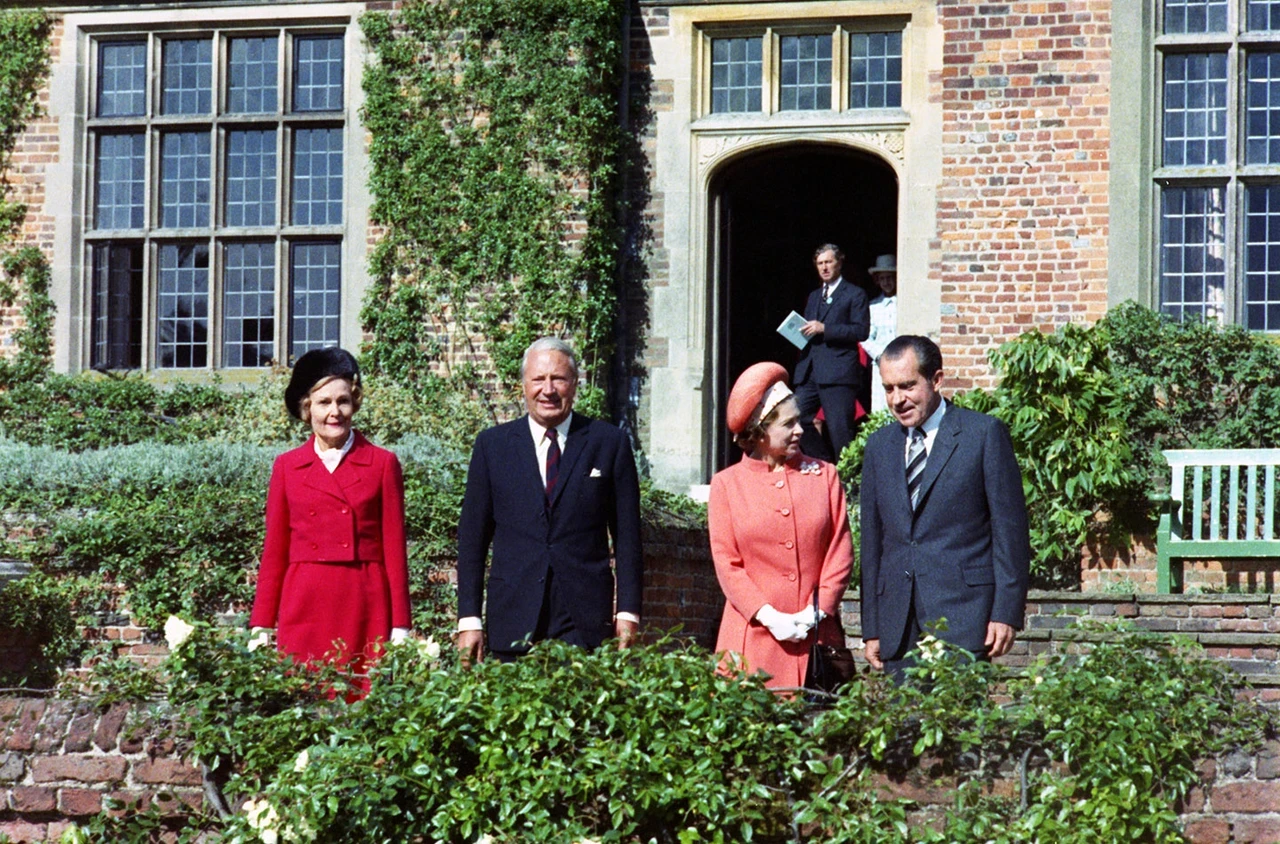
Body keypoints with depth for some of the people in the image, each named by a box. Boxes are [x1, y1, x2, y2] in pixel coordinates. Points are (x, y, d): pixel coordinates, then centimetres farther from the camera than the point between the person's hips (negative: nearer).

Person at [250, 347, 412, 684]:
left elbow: (394, 549, 5)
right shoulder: (287, 467, 9)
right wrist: (260, 626, 6)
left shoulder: (382, 464, 6)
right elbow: (274, 553, 11)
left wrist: (400, 628, 1)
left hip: (365, 608, -1)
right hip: (304, 607, 1)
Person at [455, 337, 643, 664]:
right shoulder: (492, 444, 9)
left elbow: (627, 536, 7)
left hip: (586, 622, -1)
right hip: (512, 620, 1)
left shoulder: (610, 443, 7)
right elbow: (472, 537, 8)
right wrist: (469, 619, 1)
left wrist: (628, 612, 0)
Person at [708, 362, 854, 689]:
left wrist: (817, 612, -6)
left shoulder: (824, 475, 11)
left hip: (816, 634, 1)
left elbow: (840, 552, 7)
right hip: (754, 635, -1)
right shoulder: (727, 484, 7)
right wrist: (769, 616, -10)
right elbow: (727, 563, 1)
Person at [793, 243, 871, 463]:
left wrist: (824, 329, -15)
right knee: (797, 418, -1)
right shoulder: (813, 297, 25)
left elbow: (861, 330, -8)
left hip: (838, 370, -7)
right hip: (809, 370, 7)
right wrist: (799, 333, 8)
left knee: (839, 428, -8)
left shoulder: (854, 294, 3)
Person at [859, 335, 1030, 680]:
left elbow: (1011, 529, -1)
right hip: (898, 627, 5)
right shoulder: (879, 445, 16)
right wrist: (871, 628, 13)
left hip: (962, 619, -4)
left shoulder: (984, 433, 2)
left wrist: (1006, 613, -8)